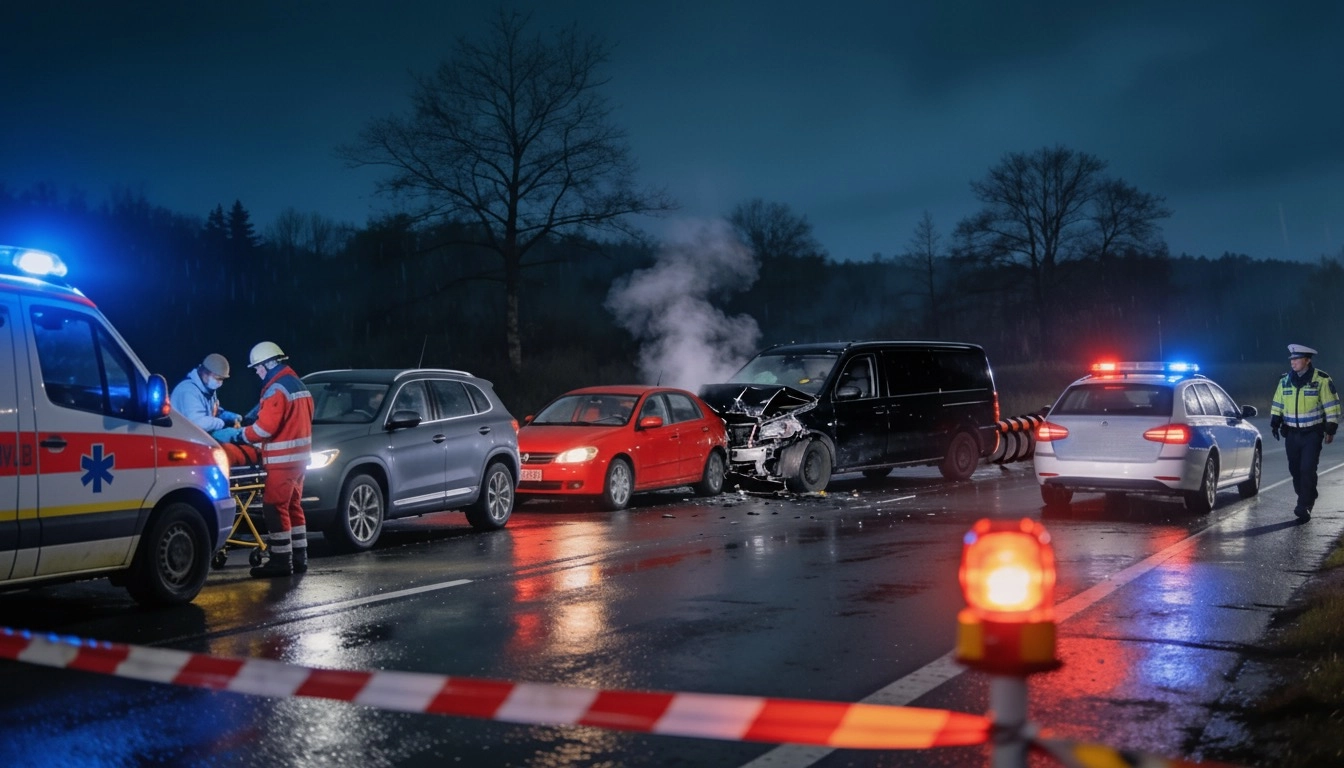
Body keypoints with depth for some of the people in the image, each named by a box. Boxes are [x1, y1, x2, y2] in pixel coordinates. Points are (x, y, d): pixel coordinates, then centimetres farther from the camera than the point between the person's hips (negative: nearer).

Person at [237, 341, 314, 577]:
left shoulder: (277, 388, -16)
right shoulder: (298, 384, 15)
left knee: (275, 508, -6)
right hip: (299, 455, 10)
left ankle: (281, 560, -6)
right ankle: (298, 557, 18)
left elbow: (265, 427, -21)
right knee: (292, 506, 15)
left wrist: (241, 435, -6)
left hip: (282, 459, -10)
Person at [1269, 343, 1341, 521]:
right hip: (1292, 434, 5)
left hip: (1312, 433, -5)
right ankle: (1307, 500, 24)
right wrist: (1275, 423, 4)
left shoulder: (1322, 380, -8)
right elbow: (1277, 404, 14)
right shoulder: (1285, 380, 6)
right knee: (1295, 470, 8)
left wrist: (1330, 429, -9)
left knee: (1307, 470, -12)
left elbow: (1331, 406, -6)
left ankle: (1304, 506, -10)